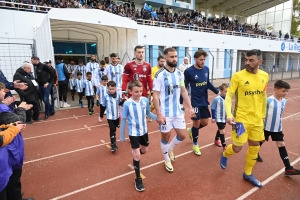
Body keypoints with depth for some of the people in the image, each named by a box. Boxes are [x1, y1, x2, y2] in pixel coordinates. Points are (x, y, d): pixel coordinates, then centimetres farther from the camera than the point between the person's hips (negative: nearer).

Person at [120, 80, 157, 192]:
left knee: (145, 150, 22)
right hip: (133, 133, -4)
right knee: (137, 155, -1)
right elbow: (123, 120, -12)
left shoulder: (145, 100, -12)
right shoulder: (127, 104, -21)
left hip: (144, 131, 5)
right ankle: (138, 179, 17)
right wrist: (122, 136, -6)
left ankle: (135, 154, 58)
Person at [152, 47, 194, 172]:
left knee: (182, 135, 13)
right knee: (166, 137, 10)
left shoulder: (179, 74, 4)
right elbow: (155, 95, -15)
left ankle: (170, 149, 42)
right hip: (165, 113, -5)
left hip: (178, 111, 6)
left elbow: (183, 91, 12)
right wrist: (159, 114, -20)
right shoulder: (160, 75, -14)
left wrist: (190, 107, 7)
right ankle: (167, 160, 33)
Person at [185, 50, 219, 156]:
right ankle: (195, 145, 25)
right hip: (195, 102, -6)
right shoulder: (189, 71, -15)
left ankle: (191, 130, 42)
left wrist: (217, 92, 14)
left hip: (204, 101, 6)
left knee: (205, 122, 12)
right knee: (197, 123, 3)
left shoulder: (206, 69, 1)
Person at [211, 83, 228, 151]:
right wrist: (213, 117, -10)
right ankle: (224, 147, 2)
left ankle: (216, 140, 47)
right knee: (222, 131, -7)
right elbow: (213, 108, -12)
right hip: (219, 118, -6)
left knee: (220, 130, 23)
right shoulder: (217, 99, -20)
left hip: (225, 118, 6)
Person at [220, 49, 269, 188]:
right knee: (237, 148, 0)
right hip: (241, 119, -5)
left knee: (254, 147, 13)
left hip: (257, 119, 5)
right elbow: (228, 96, -14)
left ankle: (248, 174, 34)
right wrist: (229, 115, -26)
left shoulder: (264, 76, 2)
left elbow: (263, 96, 15)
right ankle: (225, 155, 36)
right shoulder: (238, 76, -14)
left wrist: (263, 114, 19)